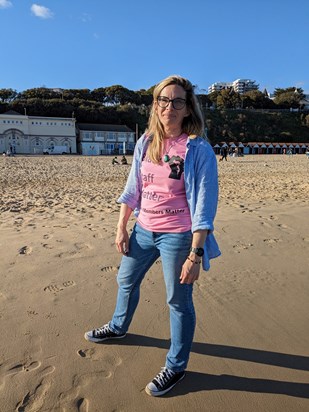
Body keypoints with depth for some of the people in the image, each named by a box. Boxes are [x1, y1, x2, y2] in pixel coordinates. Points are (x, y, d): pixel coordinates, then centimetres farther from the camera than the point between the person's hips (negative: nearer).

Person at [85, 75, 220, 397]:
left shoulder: (199, 150, -15)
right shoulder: (145, 143, 1)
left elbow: (204, 206, -16)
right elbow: (132, 189, 8)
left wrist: (195, 255, -18)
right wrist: (121, 228, 8)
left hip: (177, 236, -6)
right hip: (143, 231, 7)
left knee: (178, 302, 9)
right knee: (126, 280, 25)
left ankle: (176, 367, 34)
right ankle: (118, 327, 55)